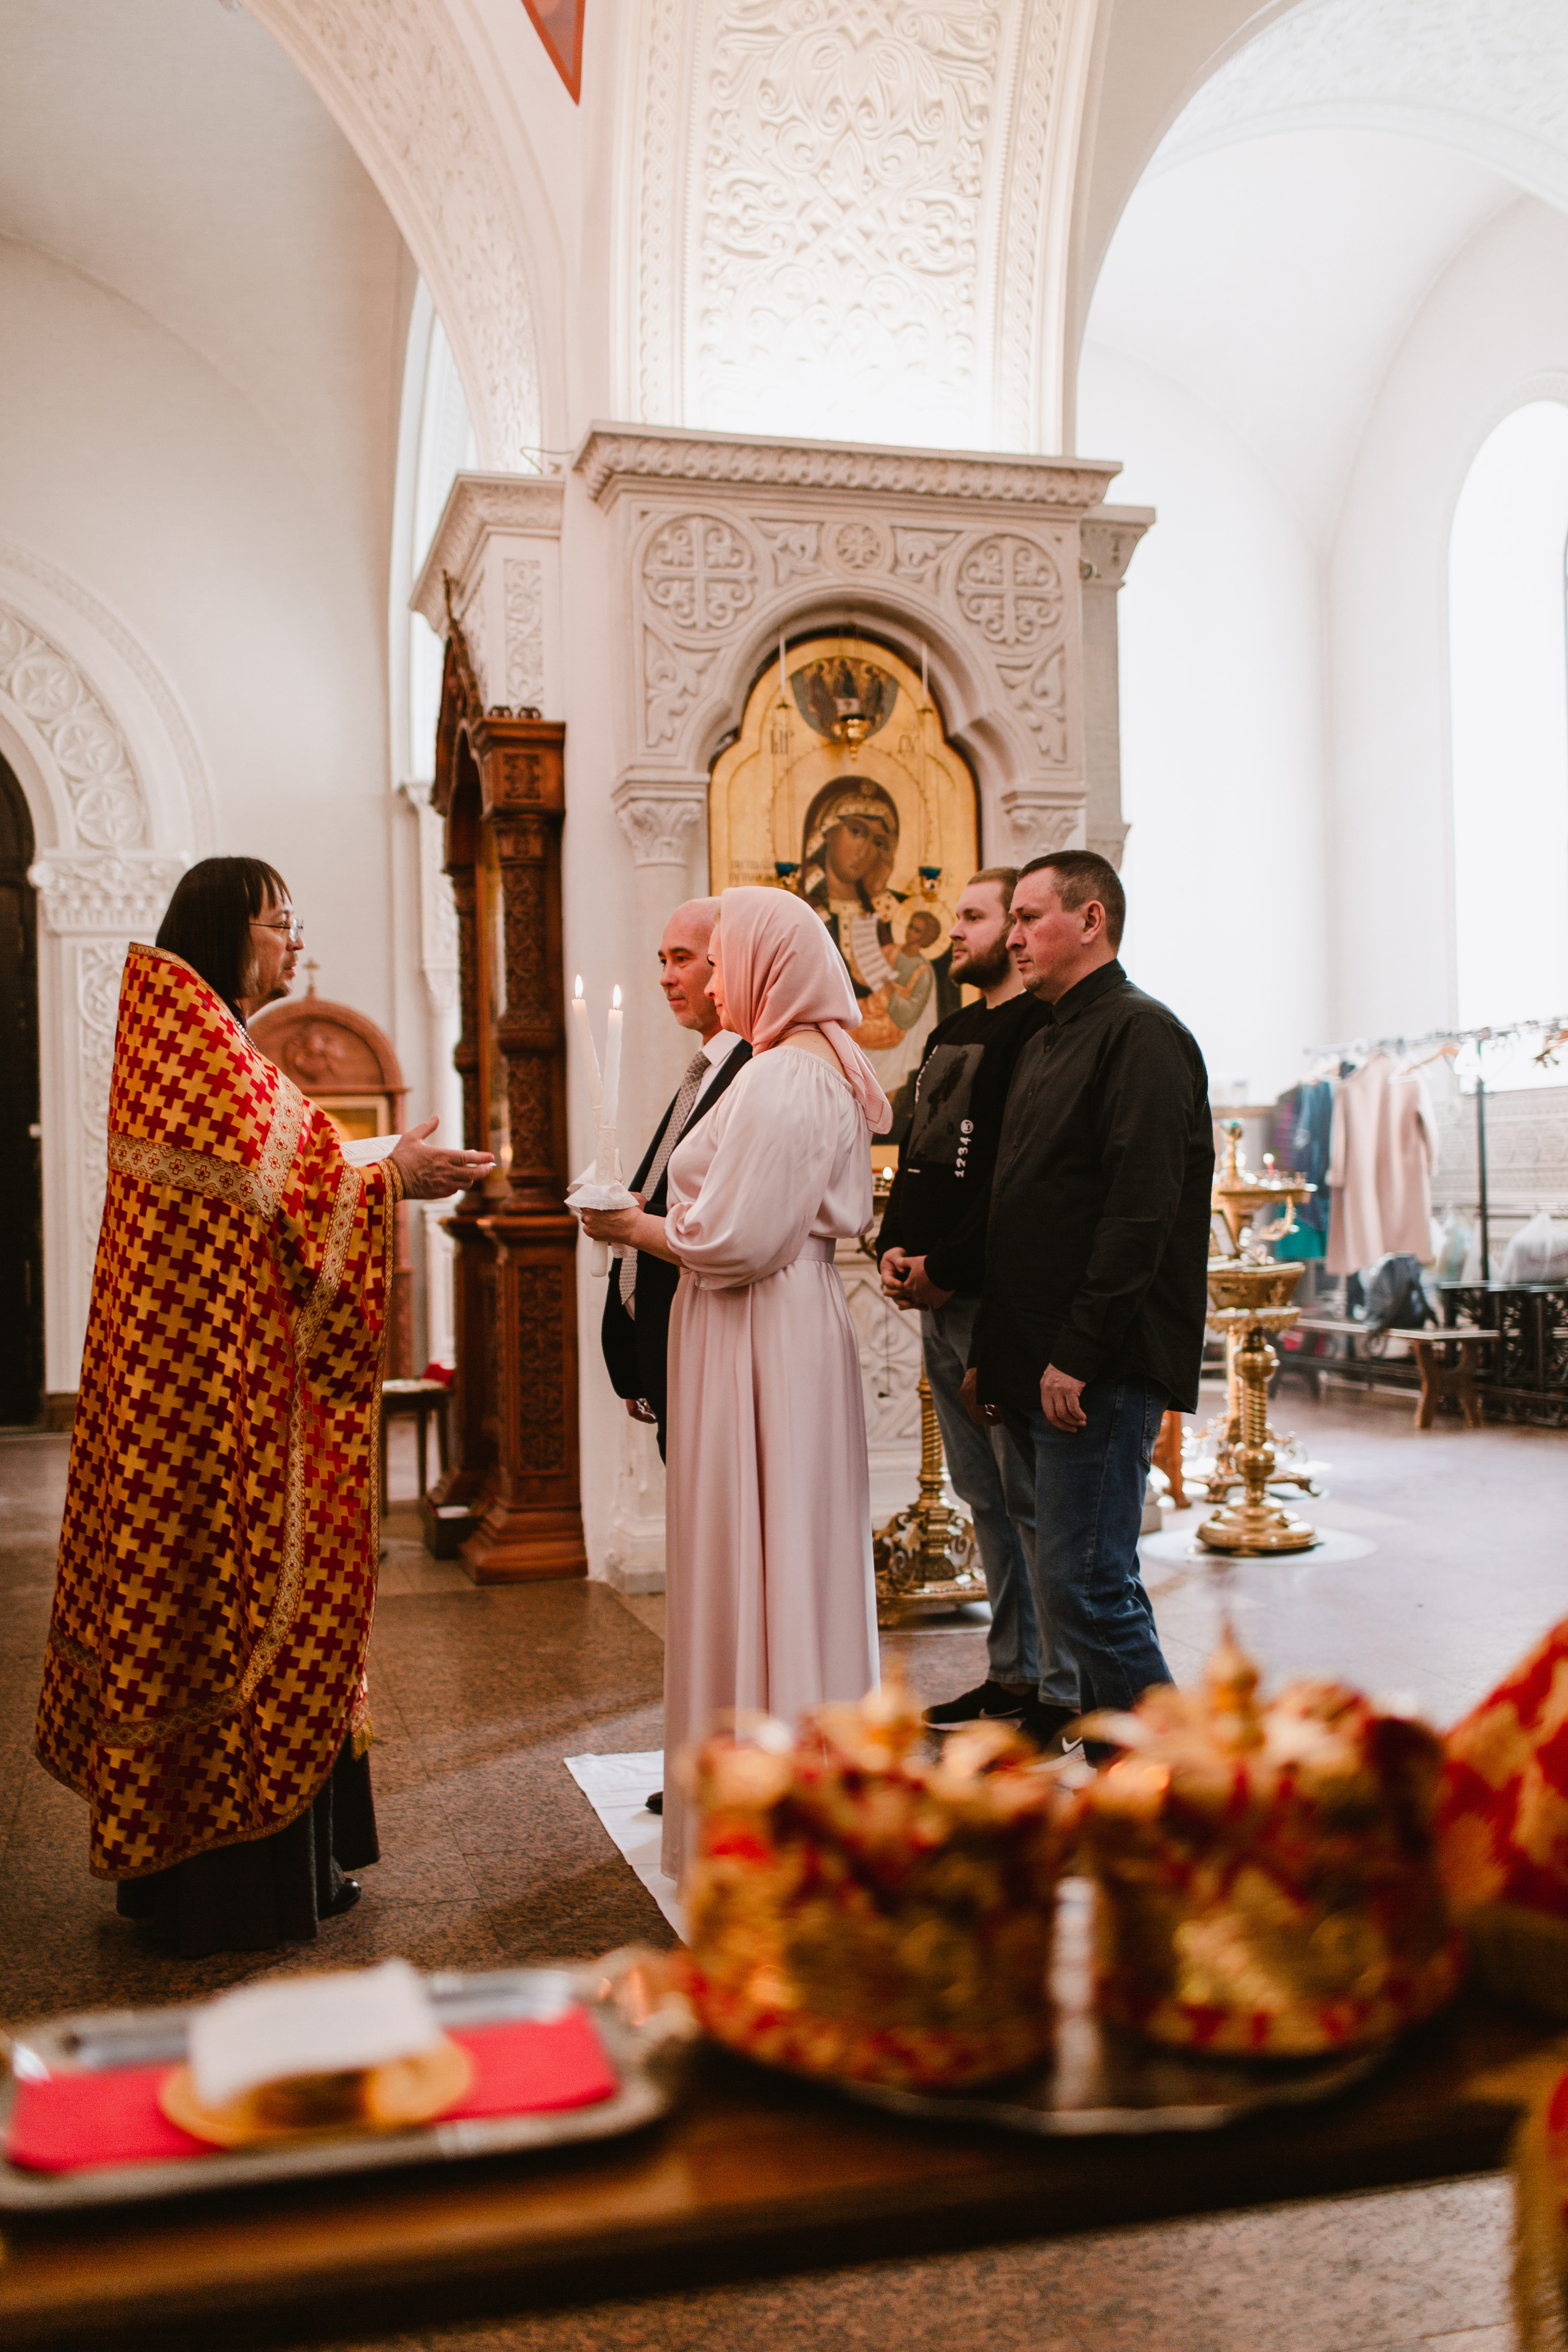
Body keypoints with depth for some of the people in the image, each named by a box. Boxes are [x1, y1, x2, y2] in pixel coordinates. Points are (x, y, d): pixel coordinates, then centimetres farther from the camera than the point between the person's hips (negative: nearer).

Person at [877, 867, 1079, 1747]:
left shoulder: (1039, 1031, -11)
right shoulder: (953, 1033, 19)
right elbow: (918, 1155, 21)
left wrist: (947, 1266, -17)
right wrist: (894, 1248, 5)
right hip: (941, 1303, 10)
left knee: (1032, 1498, -4)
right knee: (984, 1495, 14)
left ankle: (1063, 1694, 6)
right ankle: (1012, 1675, 24)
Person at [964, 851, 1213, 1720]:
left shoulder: (1140, 1033, -9)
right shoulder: (1045, 1044, 21)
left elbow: (1141, 1208, -19)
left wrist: (1079, 1354, -21)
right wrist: (992, 1353, 16)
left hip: (1101, 1370, -9)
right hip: (1036, 1367, 9)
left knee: (1084, 1586, -9)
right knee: (1091, 1582, 12)